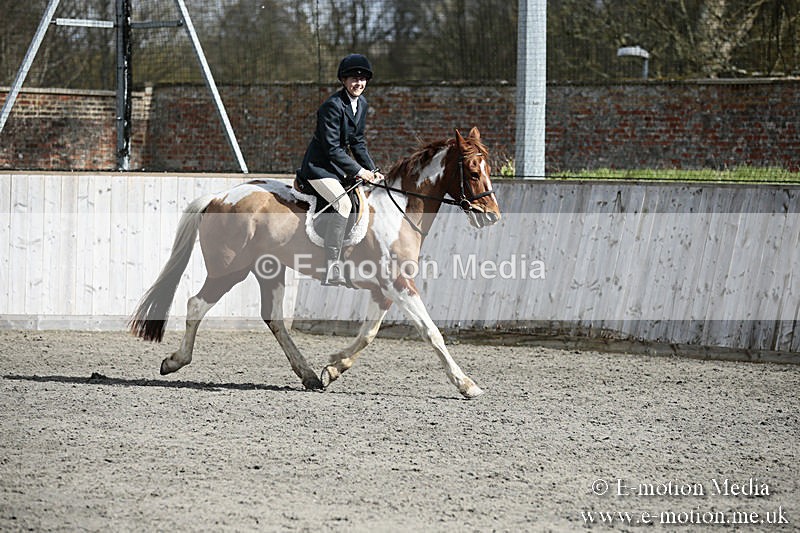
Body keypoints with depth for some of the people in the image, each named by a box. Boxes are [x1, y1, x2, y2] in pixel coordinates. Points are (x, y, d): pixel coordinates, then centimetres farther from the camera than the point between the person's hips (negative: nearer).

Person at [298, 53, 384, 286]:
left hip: (339, 167, 10)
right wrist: (359, 171, -22)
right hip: (320, 167, -10)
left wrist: (372, 170, 3)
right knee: (343, 203, -29)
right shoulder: (333, 106, -21)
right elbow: (332, 148, -23)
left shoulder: (361, 104, 7)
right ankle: (332, 269, -32)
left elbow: (358, 142, 14)